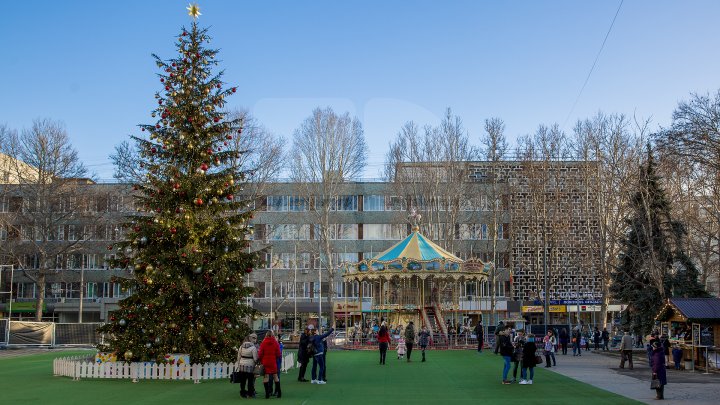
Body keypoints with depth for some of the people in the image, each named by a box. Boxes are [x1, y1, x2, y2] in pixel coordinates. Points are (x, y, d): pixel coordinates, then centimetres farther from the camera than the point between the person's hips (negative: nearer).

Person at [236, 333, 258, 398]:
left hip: (242, 366, 5)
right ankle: (250, 393, 10)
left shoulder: (241, 346, 5)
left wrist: (238, 364, 18)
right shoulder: (253, 347, -11)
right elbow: (255, 358, -12)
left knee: (242, 380, 10)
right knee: (250, 380, 6)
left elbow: (239, 357, 10)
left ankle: (243, 393, 15)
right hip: (250, 366, -5)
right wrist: (257, 362, 8)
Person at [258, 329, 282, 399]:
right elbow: (278, 354, -1)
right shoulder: (275, 343, -5)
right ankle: (279, 393, 12)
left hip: (265, 362, -1)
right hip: (273, 362, 1)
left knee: (266, 377, 3)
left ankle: (267, 393, 1)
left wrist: (261, 360, 14)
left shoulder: (263, 343, -8)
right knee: (275, 376, 11)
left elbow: (260, 353, -4)